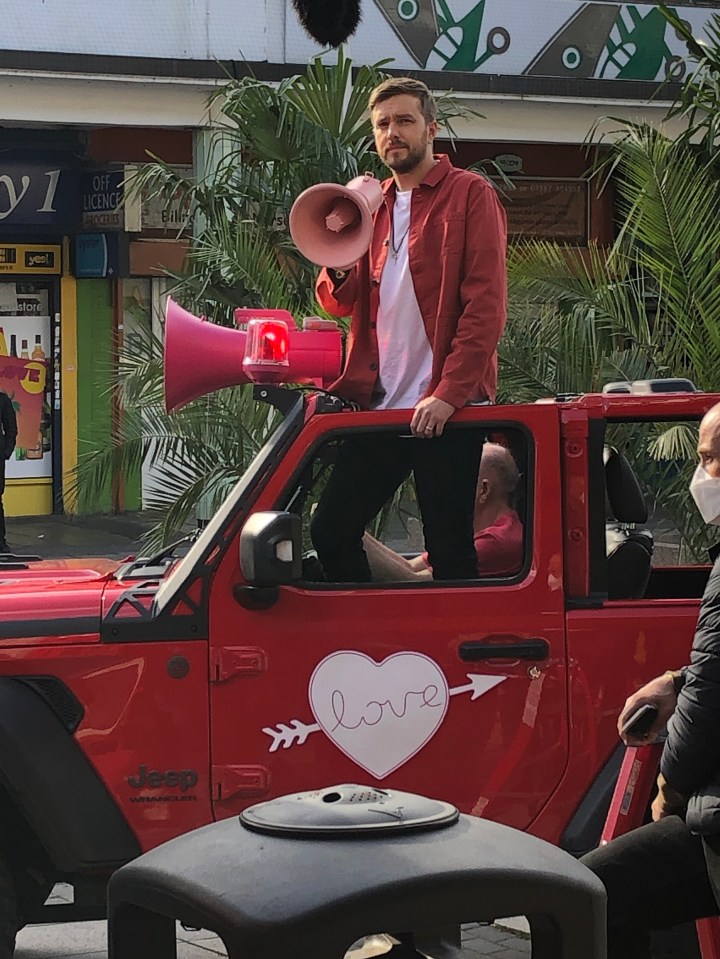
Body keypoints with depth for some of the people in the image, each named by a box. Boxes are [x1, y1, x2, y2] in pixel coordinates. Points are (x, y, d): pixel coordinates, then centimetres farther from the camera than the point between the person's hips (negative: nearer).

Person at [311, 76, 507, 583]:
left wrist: (448, 393, -19)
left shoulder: (469, 194, -2)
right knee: (330, 531, 5)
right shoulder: (373, 204, 19)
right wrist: (339, 270, -6)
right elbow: (342, 303, 18)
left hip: (445, 411, -7)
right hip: (378, 407, 7)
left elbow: (485, 306, -11)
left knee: (449, 549, -2)